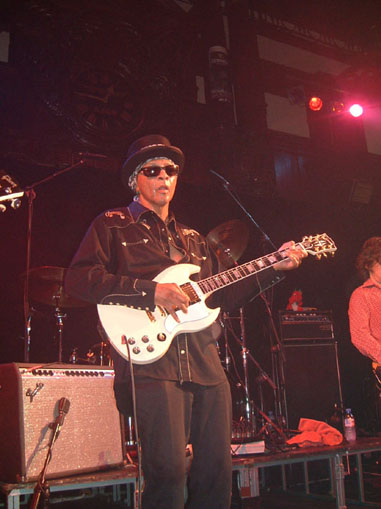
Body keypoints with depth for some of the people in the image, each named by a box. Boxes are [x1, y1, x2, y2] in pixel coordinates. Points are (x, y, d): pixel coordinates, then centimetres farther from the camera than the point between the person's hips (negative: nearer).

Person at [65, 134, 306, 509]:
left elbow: (221, 297, 22)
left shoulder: (194, 240, 26)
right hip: (151, 362, -6)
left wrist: (274, 269, 14)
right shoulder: (113, 225, 8)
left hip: (206, 366, 6)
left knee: (216, 472, 7)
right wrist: (150, 291, -14)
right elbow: (78, 278, -6)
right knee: (169, 471, -15)